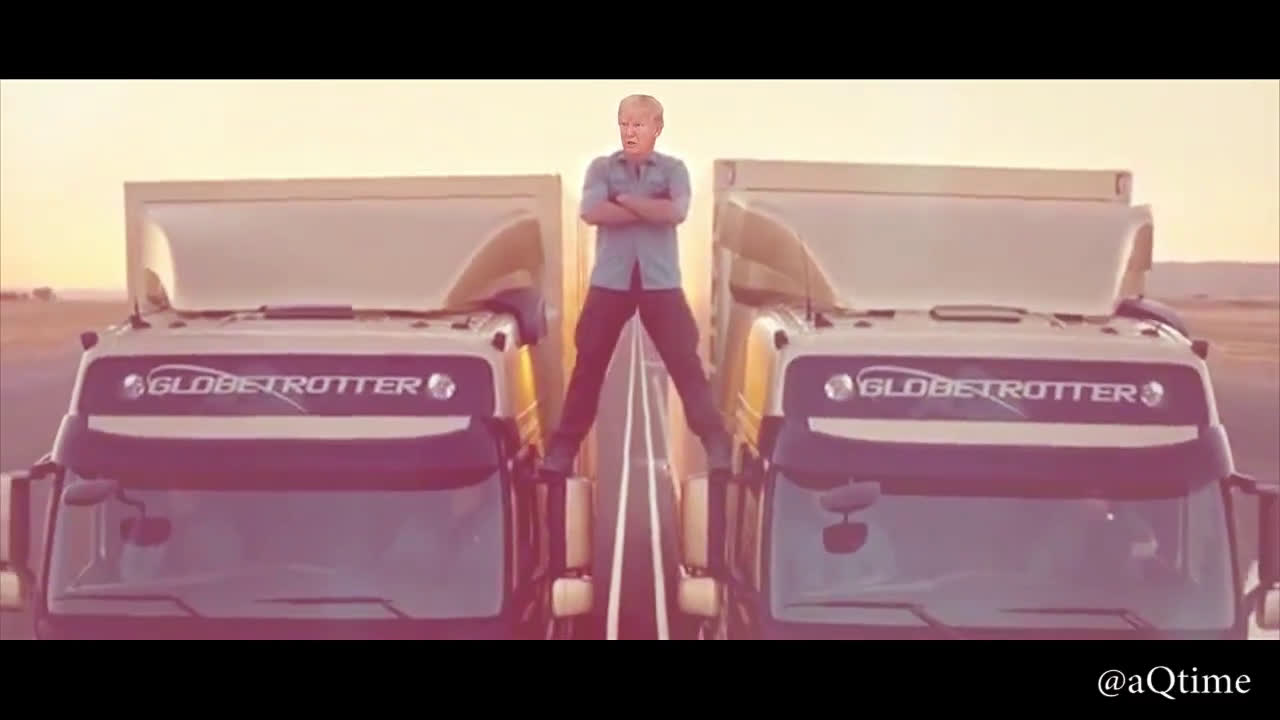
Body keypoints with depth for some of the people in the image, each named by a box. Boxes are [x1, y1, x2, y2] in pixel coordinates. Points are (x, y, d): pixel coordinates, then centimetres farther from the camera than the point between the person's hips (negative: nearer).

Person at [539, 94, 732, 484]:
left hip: (661, 282, -1)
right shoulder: (601, 167, 6)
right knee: (589, 365, 4)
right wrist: (652, 209, -13)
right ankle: (563, 448, 13)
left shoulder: (673, 169, 5)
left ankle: (717, 444, 9)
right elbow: (592, 213, -13)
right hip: (610, 282, 1)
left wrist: (626, 200, -12)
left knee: (685, 364, 1)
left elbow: (677, 212, -15)